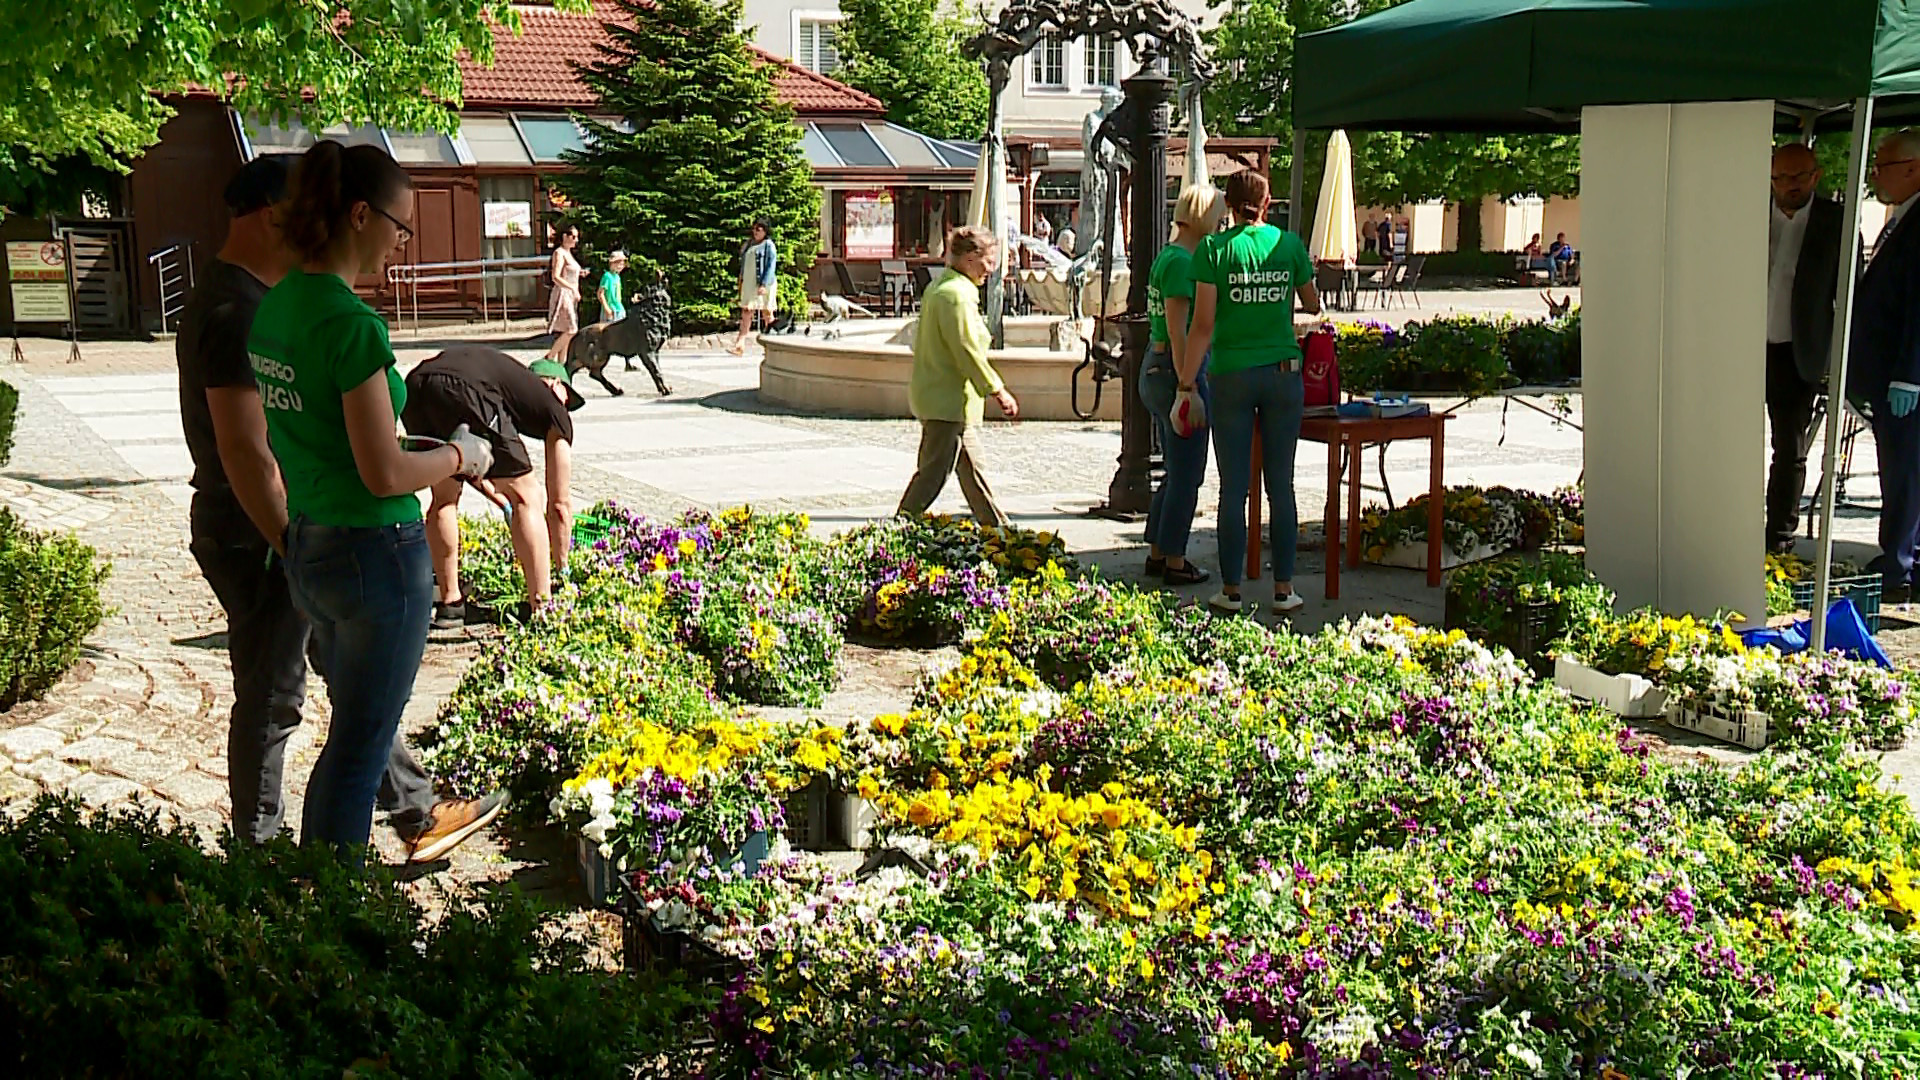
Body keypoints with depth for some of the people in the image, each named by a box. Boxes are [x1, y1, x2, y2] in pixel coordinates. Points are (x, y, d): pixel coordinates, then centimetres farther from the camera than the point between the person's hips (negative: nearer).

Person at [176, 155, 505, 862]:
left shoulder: (244, 300, 12)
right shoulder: (237, 313, -22)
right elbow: (244, 452, -26)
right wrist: (296, 551, -22)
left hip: (282, 533, 10)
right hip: (258, 544, -10)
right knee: (269, 702, 4)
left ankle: (418, 816, 25)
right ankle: (259, 854, 19)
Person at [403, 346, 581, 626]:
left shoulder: (511, 375, 42)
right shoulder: (554, 408, 26)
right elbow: (559, 504, 28)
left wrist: (501, 500, 58)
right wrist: (561, 569, 38)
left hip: (413, 384, 6)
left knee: (445, 496, 26)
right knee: (526, 497, 11)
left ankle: (449, 604, 28)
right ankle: (543, 609, 10)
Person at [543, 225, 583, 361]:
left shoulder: (568, 253, 18)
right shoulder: (559, 253, -10)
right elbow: (555, 277, -20)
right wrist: (573, 288, -26)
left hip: (570, 297, 9)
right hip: (562, 295, -9)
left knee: (565, 333, 7)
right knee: (571, 330, -16)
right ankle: (549, 357, -11)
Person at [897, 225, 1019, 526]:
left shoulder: (940, 287, 13)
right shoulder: (957, 295, -19)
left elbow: (919, 342, 20)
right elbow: (968, 352, -21)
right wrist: (997, 391, -14)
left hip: (937, 395, 11)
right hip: (949, 400, -11)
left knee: (970, 466, 17)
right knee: (934, 472, -5)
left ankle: (997, 527, 26)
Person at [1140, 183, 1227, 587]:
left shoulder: (1166, 257, 14)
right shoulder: (1184, 262, -16)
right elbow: (1178, 331, -21)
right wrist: (1189, 389, -22)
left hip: (1154, 368, 10)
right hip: (1175, 371, -10)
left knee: (1177, 471, 18)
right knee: (1187, 475, 0)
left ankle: (1157, 553, 25)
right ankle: (1174, 562, 7)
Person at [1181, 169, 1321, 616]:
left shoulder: (1214, 248, -4)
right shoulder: (1290, 244, 2)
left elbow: (1203, 324, -8)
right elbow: (1312, 306, 14)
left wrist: (1186, 382, -2)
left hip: (1232, 375, -1)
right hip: (1283, 373, 1)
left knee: (1233, 488, 3)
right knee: (1281, 486, 7)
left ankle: (1231, 591, 8)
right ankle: (1284, 588, 10)